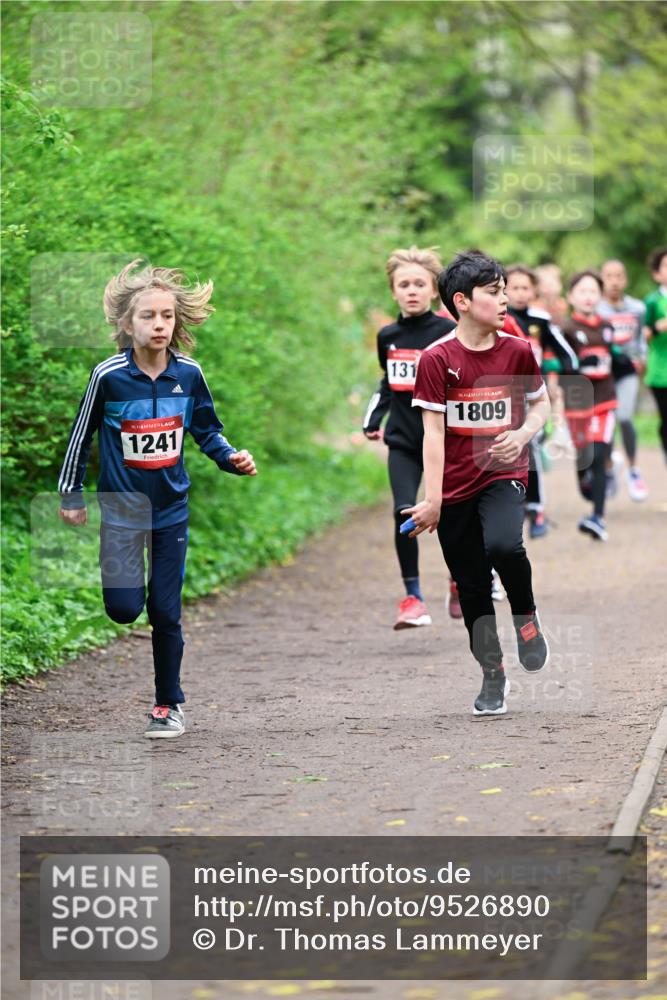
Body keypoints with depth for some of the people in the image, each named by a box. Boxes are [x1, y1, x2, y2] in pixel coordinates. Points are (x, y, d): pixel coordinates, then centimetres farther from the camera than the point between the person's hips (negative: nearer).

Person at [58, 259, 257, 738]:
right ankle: (122, 573, 25)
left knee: (166, 613, 4)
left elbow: (207, 431, 11)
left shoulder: (189, 375, -5)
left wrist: (233, 459, -8)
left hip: (171, 509, 2)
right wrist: (71, 494, 5)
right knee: (124, 609, -12)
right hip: (121, 507, -2)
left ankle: (170, 704, 19)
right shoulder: (108, 376, -12)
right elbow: (82, 435, 0)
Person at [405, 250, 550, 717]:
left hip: (504, 473, 0)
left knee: (503, 545, -29)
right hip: (456, 483, 0)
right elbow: (433, 431, -7)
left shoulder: (518, 351, -2)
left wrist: (523, 434, -9)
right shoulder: (437, 358, -8)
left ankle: (526, 616, 0)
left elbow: (541, 403, 13)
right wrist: (432, 499, -11)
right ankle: (493, 676, 22)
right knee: (472, 586, 5)